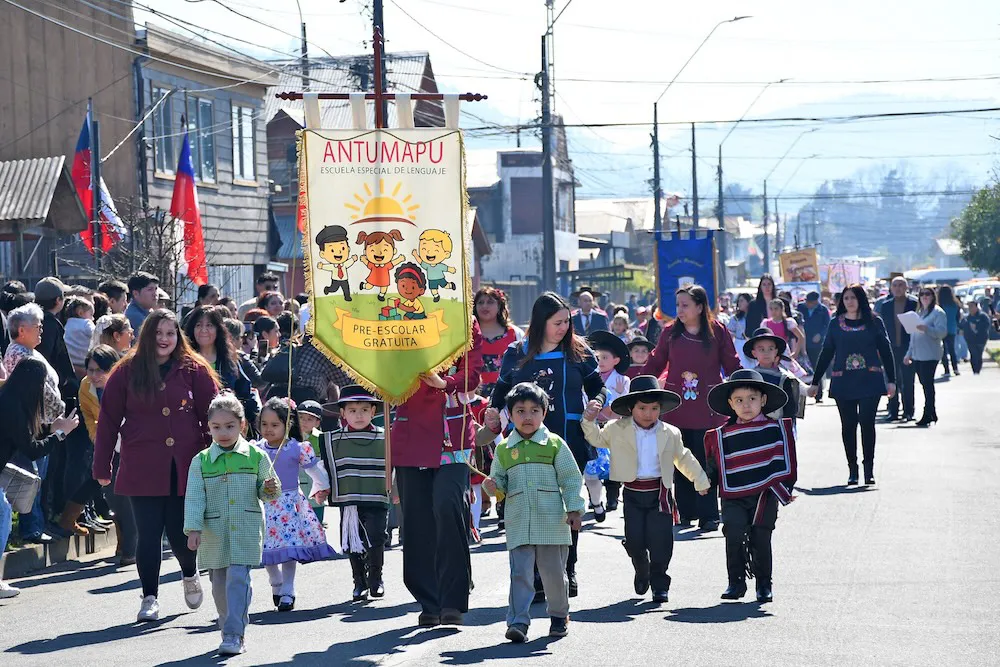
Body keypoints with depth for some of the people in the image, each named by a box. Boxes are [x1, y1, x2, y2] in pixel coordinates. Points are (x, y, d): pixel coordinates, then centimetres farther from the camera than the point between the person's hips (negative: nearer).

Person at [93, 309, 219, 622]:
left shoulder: (194, 371, 4)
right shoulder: (127, 372, 3)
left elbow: (212, 417, 4)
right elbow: (108, 420, 5)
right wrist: (102, 467, 4)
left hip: (185, 467, 0)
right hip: (143, 469, 0)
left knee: (180, 531, 4)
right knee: (149, 534, -2)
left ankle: (190, 573, 35)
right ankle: (150, 597, 8)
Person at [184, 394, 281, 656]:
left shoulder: (256, 456, 2)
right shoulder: (201, 461, 3)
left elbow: (267, 493, 11)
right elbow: (194, 497, 0)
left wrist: (270, 489, -12)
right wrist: (193, 529, -9)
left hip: (246, 532, -2)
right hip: (214, 533, 2)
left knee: (238, 579, -12)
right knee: (220, 585, 9)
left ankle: (234, 635, -13)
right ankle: (231, 630, 23)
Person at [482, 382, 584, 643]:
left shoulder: (554, 444, 2)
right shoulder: (504, 449, 9)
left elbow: (571, 479, 3)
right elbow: (500, 480, 17)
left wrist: (574, 509, -4)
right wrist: (493, 485, -6)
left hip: (552, 521, -1)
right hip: (518, 524, 1)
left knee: (554, 572, 7)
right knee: (520, 573, -6)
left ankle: (559, 615, 27)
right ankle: (518, 621, -9)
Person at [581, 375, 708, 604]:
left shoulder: (670, 434, 3)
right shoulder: (618, 430, 1)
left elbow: (684, 459, 17)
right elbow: (597, 439, 15)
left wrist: (700, 480, 24)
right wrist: (590, 421, -3)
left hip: (660, 493, 0)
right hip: (633, 493, 0)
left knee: (660, 539, -6)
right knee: (634, 540, 0)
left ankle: (659, 584, 8)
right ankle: (642, 573, 30)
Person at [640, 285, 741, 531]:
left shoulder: (718, 332, -1)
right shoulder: (670, 333, 5)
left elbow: (732, 366, 3)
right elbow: (654, 365, 10)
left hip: (706, 409, -2)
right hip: (676, 407, 2)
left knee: (706, 461, -3)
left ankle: (708, 516, 2)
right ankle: (686, 513, 15)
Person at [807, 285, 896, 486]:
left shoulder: (874, 322, 4)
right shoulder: (835, 323, 8)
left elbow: (885, 352, 5)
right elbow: (826, 354, 11)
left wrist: (891, 380, -1)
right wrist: (815, 382, 10)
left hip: (869, 380, -2)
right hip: (843, 382, 2)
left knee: (867, 422, -7)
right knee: (848, 425, 2)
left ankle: (869, 469, 0)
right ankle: (852, 470, 9)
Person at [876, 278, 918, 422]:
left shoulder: (915, 303, -2)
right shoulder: (885, 305, 9)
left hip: (908, 348, -3)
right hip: (891, 348, 3)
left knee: (908, 382, 1)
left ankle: (908, 412, 7)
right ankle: (893, 411, 8)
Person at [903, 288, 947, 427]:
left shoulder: (938, 312, -5)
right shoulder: (919, 313, 20)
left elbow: (942, 332, -16)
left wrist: (926, 328, -28)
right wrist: (909, 353, 22)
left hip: (930, 355, -8)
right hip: (917, 355, 8)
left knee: (928, 384, -9)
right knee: (925, 384, 10)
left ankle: (927, 415, -9)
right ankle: (932, 413, 16)